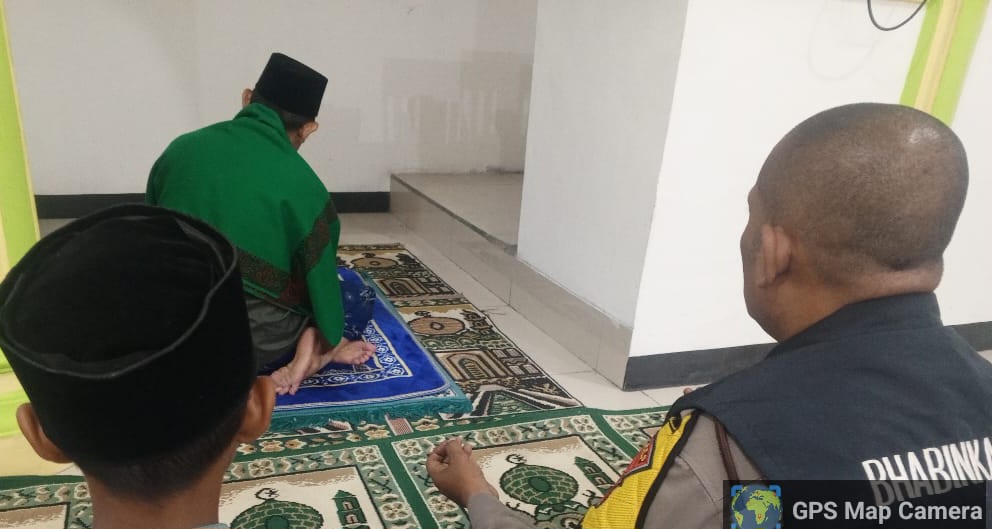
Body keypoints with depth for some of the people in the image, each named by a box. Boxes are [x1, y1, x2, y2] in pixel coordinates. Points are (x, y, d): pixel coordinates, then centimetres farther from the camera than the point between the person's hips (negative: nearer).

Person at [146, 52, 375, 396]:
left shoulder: (182, 147, 3)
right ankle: (312, 351, -9)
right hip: (252, 339, -3)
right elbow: (321, 281, -4)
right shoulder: (302, 184, -10)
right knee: (358, 297, 19)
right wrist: (326, 343, 14)